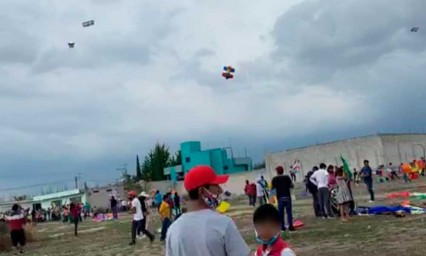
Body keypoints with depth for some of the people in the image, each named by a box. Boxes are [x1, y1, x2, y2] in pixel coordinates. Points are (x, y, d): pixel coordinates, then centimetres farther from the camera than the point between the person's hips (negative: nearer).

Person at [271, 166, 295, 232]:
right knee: (289, 212, 2)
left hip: (280, 198, 0)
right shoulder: (287, 177, 0)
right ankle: (290, 226, -2)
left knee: (281, 213, 6)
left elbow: (272, 188, 1)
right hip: (287, 197, 0)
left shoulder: (275, 179, -2)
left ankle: (282, 227, 7)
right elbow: (292, 186, 1)